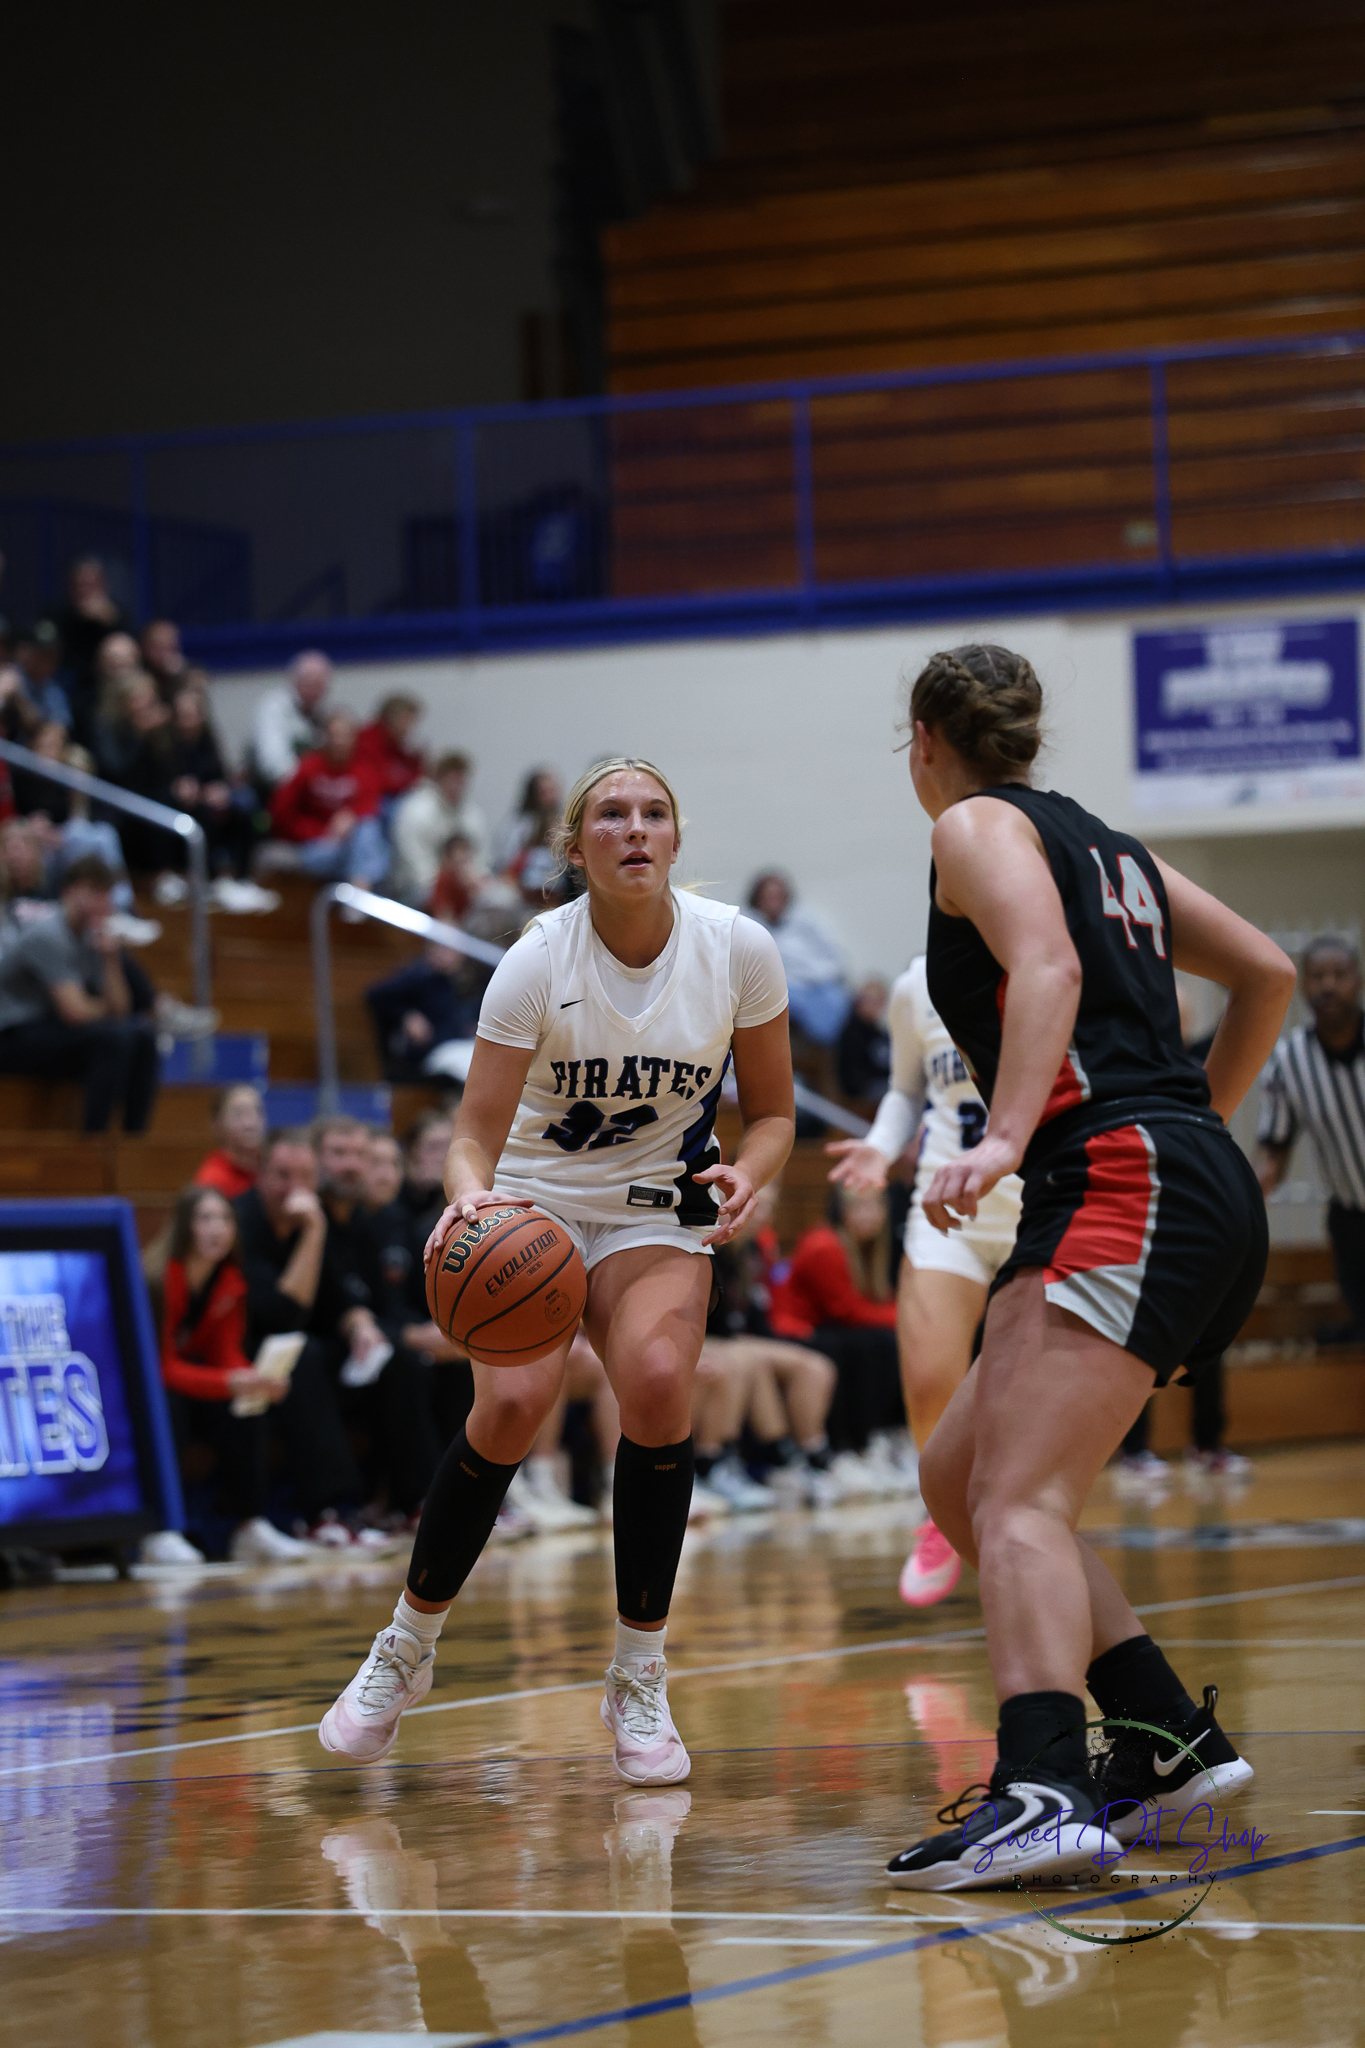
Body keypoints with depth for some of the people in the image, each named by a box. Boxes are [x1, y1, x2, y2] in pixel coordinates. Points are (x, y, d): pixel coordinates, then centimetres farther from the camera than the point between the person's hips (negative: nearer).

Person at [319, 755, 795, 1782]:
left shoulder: (737, 949, -13)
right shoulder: (537, 963, -19)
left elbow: (772, 1114, -1)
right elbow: (476, 1136, -18)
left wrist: (745, 1175, -23)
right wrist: (469, 1195, -41)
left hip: (657, 1212, 1)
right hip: (534, 1203, -1)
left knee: (658, 1385, -27)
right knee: (513, 1402, -24)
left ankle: (640, 1678, -10)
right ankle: (407, 1648, 0)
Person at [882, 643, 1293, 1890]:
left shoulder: (977, 825, 3)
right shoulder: (1104, 844, 27)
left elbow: (1047, 967, -16)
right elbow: (1268, 975, 28)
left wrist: (1005, 1140, -28)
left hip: (1126, 1180, -9)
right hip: (1204, 1197, 9)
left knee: (1019, 1501, -21)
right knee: (957, 1478, 15)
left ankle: (1043, 1792, -39)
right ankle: (1170, 1741, 12)